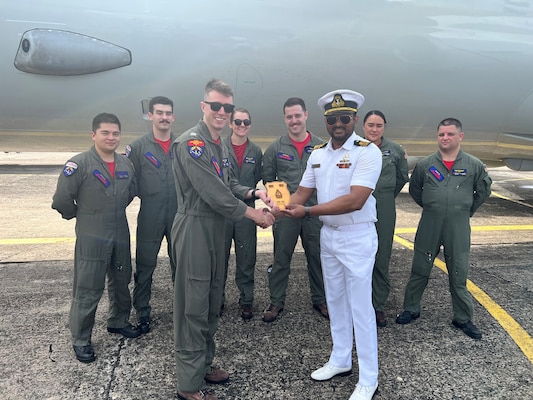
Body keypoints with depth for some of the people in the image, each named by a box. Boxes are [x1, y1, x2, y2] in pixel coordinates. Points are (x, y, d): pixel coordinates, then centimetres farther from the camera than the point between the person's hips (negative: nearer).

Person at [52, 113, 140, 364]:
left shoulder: (126, 165, 4)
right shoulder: (79, 164, -14)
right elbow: (62, 199, -12)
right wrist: (81, 215, 2)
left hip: (121, 235, 6)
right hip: (91, 238, -6)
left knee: (121, 282, 19)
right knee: (87, 290, 2)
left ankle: (118, 322, 40)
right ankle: (81, 340, 18)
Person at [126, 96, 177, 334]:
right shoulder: (138, 147, -2)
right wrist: (148, 196, -5)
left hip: (180, 215, 2)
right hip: (149, 218, -1)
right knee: (145, 266, 8)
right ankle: (142, 312, 25)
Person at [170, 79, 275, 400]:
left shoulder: (220, 145, 14)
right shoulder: (191, 142, -16)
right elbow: (212, 192, -22)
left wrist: (254, 192, -4)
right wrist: (252, 213, -15)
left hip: (216, 227, 9)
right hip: (194, 227, -9)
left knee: (212, 301, 18)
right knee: (194, 304, 0)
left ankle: (204, 364, 36)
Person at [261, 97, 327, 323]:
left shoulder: (321, 146, 1)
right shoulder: (276, 148, 2)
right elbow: (267, 177, 9)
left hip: (315, 211, 1)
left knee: (317, 258, 12)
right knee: (281, 259, 7)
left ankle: (320, 300, 30)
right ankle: (276, 302, 22)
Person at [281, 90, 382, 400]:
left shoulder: (368, 151, -16)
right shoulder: (318, 153, 6)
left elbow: (355, 200, -26)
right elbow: (303, 192, 6)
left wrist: (307, 211, -27)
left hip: (357, 237, -6)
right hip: (328, 235, 7)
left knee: (361, 307, 3)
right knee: (335, 301, 18)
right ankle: (341, 361, 37)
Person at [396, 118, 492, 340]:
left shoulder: (474, 165, -1)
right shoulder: (425, 164, 0)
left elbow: (483, 190, 12)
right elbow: (414, 189, 14)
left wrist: (467, 210, 12)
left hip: (459, 228, 0)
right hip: (429, 226, 1)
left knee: (458, 275, 8)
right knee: (419, 271, 10)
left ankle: (463, 318, 23)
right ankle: (411, 309, 25)